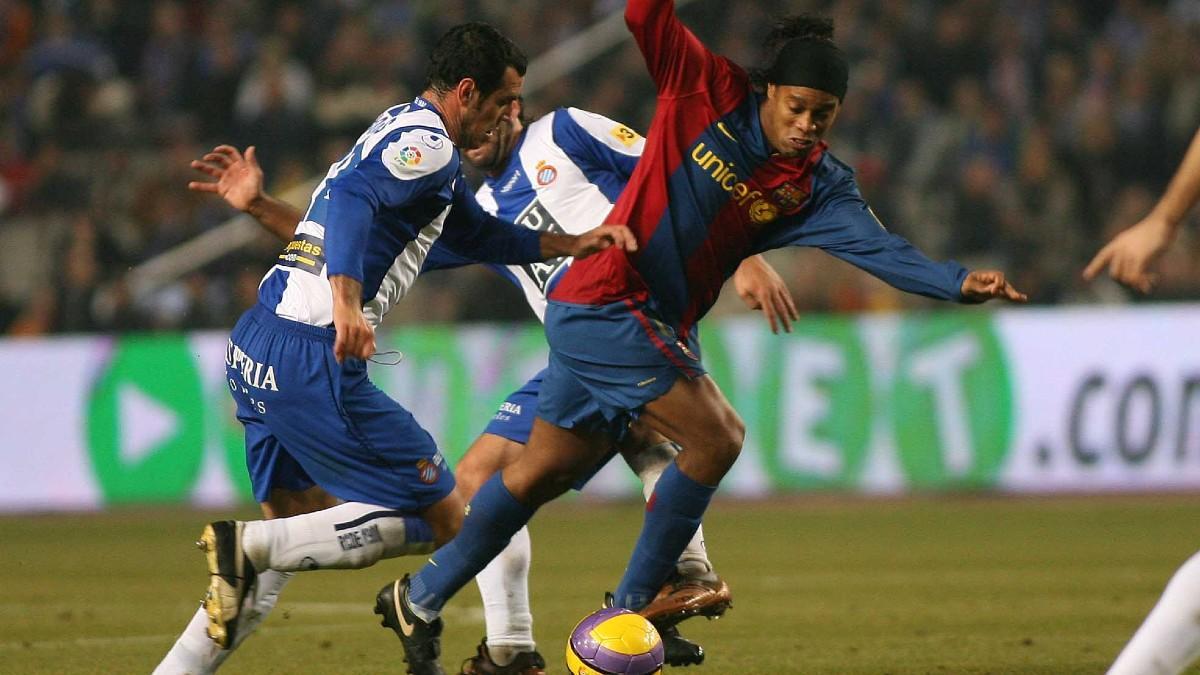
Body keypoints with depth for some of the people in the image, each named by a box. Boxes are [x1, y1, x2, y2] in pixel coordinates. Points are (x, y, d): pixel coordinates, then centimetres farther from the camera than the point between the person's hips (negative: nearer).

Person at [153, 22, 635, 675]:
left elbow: (476, 233, 37)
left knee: (298, 533, 21)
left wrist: (569, 244, 32)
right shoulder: (428, 146, -8)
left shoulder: (400, 132, 24)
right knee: (441, 517, -3)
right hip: (312, 358, -10)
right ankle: (246, 545, -14)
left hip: (253, 348, 10)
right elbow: (353, 199, -26)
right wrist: (347, 301, -38)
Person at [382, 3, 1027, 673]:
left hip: (664, 327, 7)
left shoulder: (819, 185, -1)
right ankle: (631, 609, -5)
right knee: (716, 437, -15)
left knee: (547, 468, 14)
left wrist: (958, 282, -30)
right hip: (610, 300, -7)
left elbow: (876, 246, -15)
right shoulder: (711, 91, -11)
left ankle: (421, 597, 27)